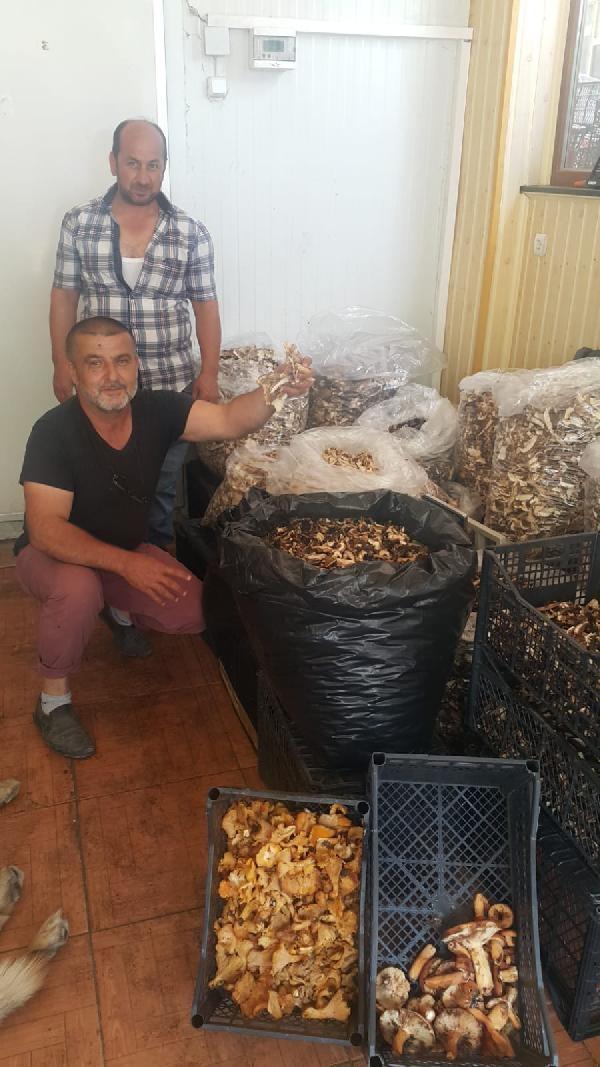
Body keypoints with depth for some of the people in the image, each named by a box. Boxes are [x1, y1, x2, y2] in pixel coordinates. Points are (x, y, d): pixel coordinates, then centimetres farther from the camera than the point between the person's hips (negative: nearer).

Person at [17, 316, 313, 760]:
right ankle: (53, 703, -12)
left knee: (195, 612, -12)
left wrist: (276, 391, -48)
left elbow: (229, 421, -28)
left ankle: (120, 611, 21)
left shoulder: (156, 409, -15)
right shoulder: (54, 432, -27)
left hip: (127, 550, 5)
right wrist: (127, 564, -43)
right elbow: (45, 529, -33)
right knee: (79, 589, -38)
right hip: (56, 554, -4)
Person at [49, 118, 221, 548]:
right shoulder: (78, 224, -1)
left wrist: (210, 373, -4)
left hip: (171, 385, 0)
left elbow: (205, 306, 1)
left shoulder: (192, 233, -2)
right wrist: (61, 362, 0)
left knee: (163, 487, 11)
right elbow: (64, 295, 4)